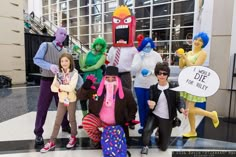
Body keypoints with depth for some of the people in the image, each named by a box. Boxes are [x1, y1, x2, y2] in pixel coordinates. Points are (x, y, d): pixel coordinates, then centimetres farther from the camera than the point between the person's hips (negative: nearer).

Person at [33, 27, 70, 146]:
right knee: (42, 107, 2)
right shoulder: (45, 45, -1)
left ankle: (65, 126, 32)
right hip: (47, 80, -4)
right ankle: (38, 133, 13)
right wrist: (50, 66, -25)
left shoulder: (65, 51, 11)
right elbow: (36, 59, -10)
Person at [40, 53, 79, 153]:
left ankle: (73, 137, 32)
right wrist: (61, 89, -22)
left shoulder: (74, 73, -13)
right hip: (61, 100, 4)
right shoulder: (58, 73, 0)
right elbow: (53, 87, -5)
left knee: (72, 120, 13)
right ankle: (52, 142, 20)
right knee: (57, 121, 10)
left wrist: (60, 86, -18)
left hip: (71, 100, -4)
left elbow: (71, 87, -25)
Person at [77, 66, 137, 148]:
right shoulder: (95, 88, -16)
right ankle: (97, 139, 4)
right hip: (98, 121, 0)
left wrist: (130, 119, -11)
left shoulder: (126, 93, -15)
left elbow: (132, 107, 3)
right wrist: (85, 87, -28)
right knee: (86, 121, -29)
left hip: (116, 126, 0)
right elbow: (80, 96, -8)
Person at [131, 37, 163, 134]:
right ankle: (142, 125, 23)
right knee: (141, 106, 9)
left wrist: (151, 72, -17)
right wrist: (140, 59, -13)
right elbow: (133, 71, -5)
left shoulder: (156, 55, 0)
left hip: (151, 85, -1)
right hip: (139, 85, 2)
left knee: (149, 106, 5)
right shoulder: (137, 55, 2)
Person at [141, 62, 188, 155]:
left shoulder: (173, 88, -6)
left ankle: (160, 132, 44)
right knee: (146, 130, -33)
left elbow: (178, 102, -4)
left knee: (163, 147, 10)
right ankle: (145, 146, 1)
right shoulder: (153, 88, -2)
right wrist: (151, 105, -28)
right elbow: (151, 102, -3)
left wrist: (182, 110, -26)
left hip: (167, 119, 0)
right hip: (154, 116, 0)